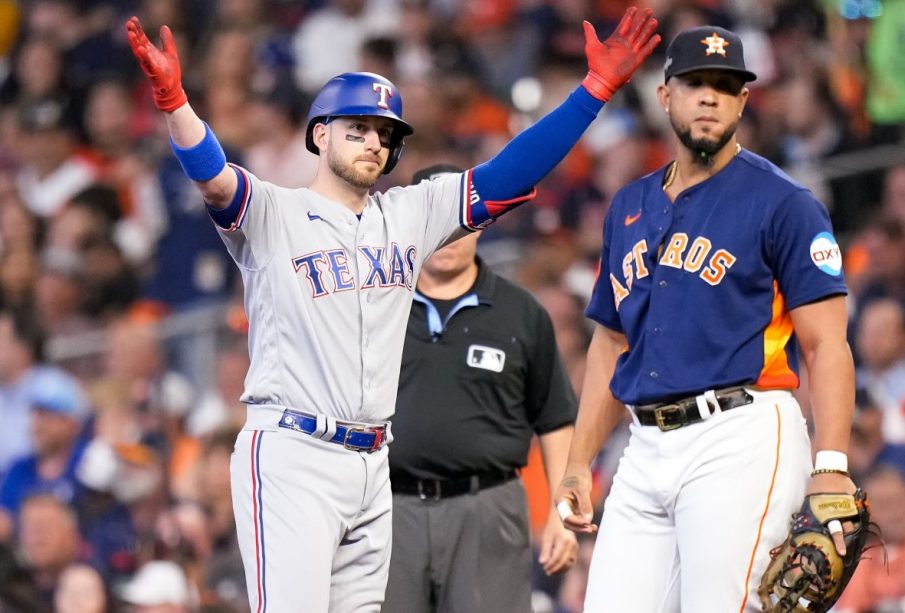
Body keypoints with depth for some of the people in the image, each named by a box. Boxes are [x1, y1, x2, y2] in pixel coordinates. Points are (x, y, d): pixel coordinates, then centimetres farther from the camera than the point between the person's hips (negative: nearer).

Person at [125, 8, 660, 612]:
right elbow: (213, 175, -20)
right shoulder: (272, 214, -1)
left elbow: (510, 174, 10)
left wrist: (598, 86, 1)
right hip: (290, 455, -6)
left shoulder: (412, 215, 14)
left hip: (372, 466, 6)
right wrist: (172, 97, -39)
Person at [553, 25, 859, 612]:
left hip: (741, 438, -6)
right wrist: (579, 464, 16)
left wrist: (831, 469, -18)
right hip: (646, 452, 6)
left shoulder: (782, 203, -1)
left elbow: (826, 345, -7)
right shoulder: (629, 208, 18)